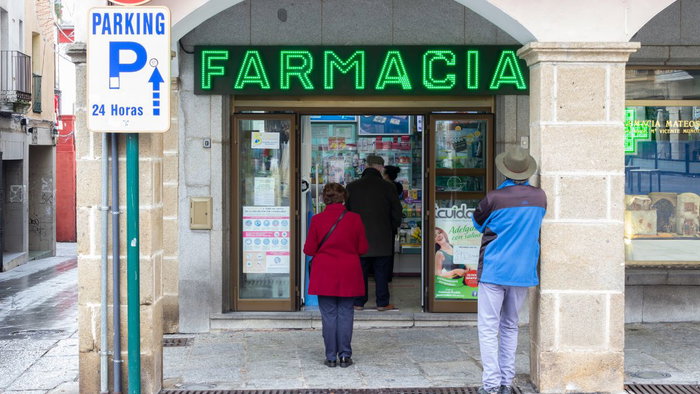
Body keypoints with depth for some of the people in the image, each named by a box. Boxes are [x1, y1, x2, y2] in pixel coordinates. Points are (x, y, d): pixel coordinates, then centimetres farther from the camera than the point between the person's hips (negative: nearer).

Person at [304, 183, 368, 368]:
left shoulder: (317, 220, -8)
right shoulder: (355, 219, -6)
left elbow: (309, 249, -4)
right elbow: (363, 248, -1)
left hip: (325, 274, 0)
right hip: (348, 274, 1)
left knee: (328, 314, 5)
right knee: (346, 313, 8)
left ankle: (331, 357, 7)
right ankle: (345, 355, 8)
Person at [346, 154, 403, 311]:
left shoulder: (352, 186, 0)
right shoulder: (388, 187, -5)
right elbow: (397, 211, -1)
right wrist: (393, 228, 15)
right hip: (382, 238, -1)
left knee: (360, 270, 8)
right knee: (381, 272, 5)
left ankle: (358, 303, 11)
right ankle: (382, 303, 9)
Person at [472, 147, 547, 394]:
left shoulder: (495, 198, -12)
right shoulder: (540, 197, 1)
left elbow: (478, 222, 6)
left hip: (494, 271, -4)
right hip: (523, 271, 5)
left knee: (488, 328, 0)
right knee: (510, 327, 15)